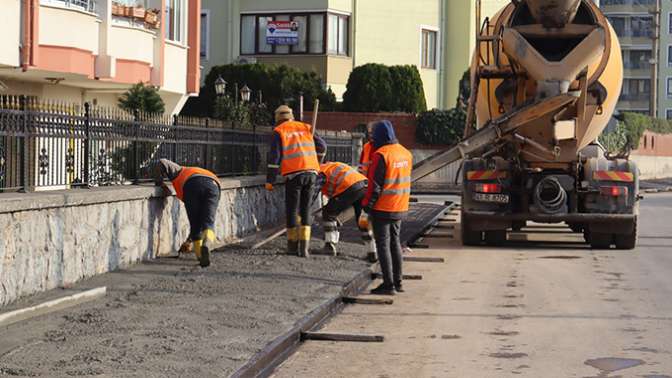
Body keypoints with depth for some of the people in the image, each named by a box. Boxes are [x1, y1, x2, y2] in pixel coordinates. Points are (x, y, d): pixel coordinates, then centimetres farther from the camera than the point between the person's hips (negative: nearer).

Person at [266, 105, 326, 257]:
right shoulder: (306, 128, 16)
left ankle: (293, 246, 15)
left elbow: (274, 157, -3)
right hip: (311, 172, 3)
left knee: (292, 210, 8)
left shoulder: (279, 132, 4)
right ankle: (304, 247, 2)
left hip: (294, 174, -3)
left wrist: (270, 180, 1)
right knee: (306, 209, 9)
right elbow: (322, 146, 15)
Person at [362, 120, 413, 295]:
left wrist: (367, 204, -9)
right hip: (400, 207, 7)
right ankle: (398, 282, 22)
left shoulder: (381, 155, -18)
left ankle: (388, 284, -3)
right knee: (395, 242, 17)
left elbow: (375, 184, -18)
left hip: (382, 207, -7)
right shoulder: (406, 153, 6)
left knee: (383, 245, -2)